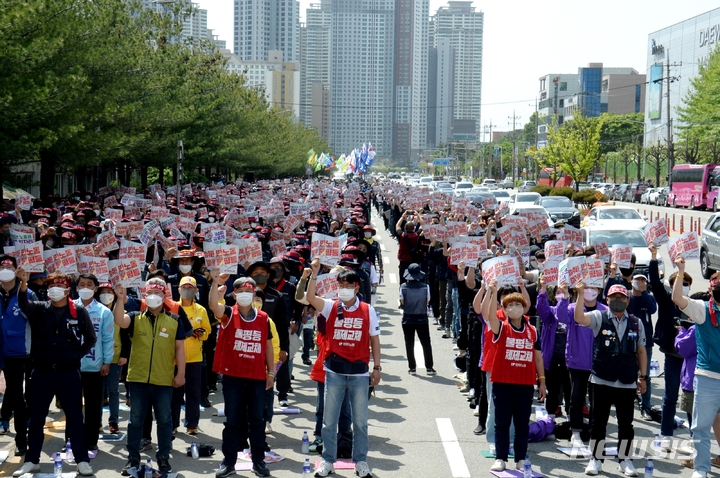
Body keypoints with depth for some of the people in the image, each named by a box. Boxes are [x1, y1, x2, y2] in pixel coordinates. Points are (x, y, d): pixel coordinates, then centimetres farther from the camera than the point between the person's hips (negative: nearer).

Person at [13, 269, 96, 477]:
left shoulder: (79, 312, -2)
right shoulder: (39, 309, 1)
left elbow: (90, 338, 8)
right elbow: (23, 303, -20)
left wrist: (77, 355, -1)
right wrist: (23, 282, -38)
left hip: (68, 373, -2)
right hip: (42, 372, 2)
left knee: (75, 417, 4)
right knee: (36, 418, 9)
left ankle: (82, 460, 11)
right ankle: (32, 460, 20)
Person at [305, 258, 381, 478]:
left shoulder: (368, 310, 1)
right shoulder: (331, 307, 0)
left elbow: (374, 340, 6)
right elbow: (310, 297, -18)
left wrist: (376, 367, 2)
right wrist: (314, 274, -28)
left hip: (359, 372, 0)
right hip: (334, 371, 0)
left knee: (360, 420, 8)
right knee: (329, 420, 7)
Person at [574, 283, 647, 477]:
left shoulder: (636, 323, 7)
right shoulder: (599, 317, 0)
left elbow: (641, 351, 11)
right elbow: (579, 318, -20)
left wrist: (642, 377, 9)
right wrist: (581, 295, -30)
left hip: (627, 382, 2)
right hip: (602, 380, -1)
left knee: (626, 423, 7)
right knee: (599, 421, 5)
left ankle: (625, 460, 20)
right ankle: (596, 459, 16)